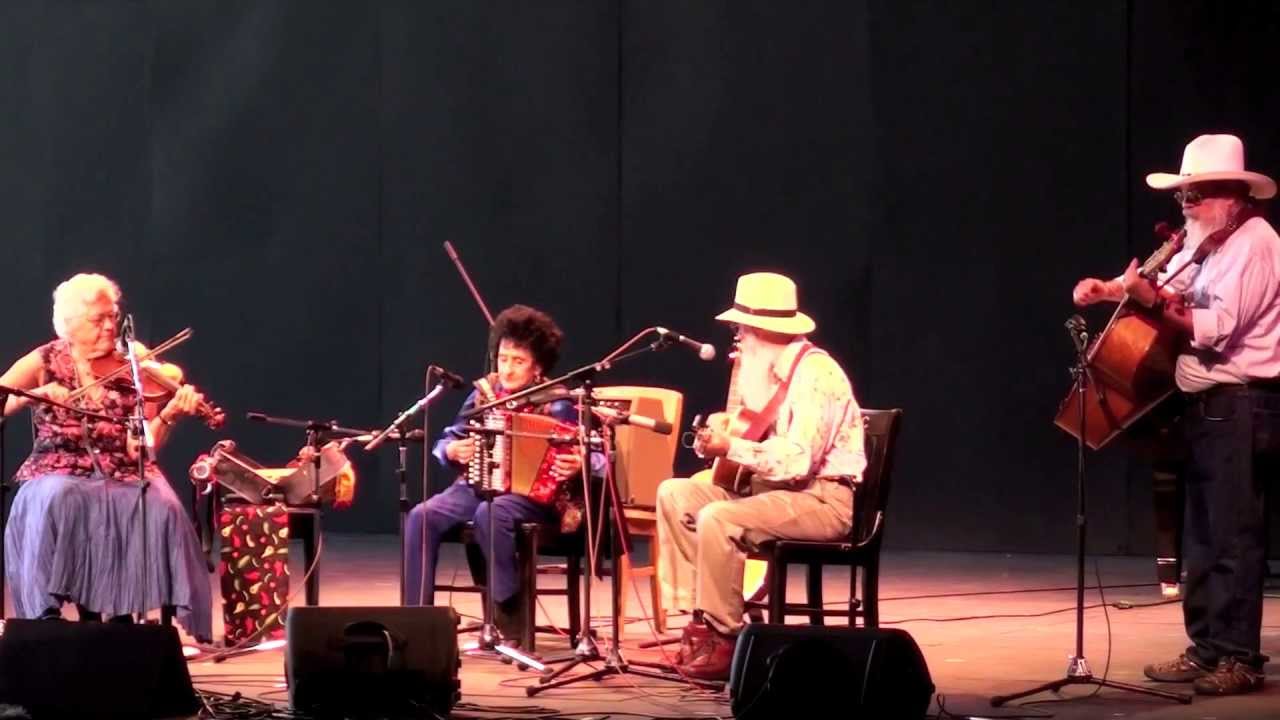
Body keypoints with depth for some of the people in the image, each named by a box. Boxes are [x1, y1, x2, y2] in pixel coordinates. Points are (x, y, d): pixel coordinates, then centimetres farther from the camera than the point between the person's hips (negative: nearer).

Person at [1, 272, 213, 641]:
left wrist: (170, 414, -21)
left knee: (162, 508, -29)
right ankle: (48, 616, -26)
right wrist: (37, 394, -22)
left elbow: (140, 448, -4)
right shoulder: (44, 363, 3)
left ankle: (123, 613, -15)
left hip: (122, 474, 1)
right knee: (56, 501, -37)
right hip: (59, 472, -1)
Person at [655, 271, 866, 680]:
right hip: (769, 488, 10)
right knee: (675, 494, -1)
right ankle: (702, 618, -5)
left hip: (823, 500, -10)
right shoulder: (766, 369, 12)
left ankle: (724, 637, -17)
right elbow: (752, 435, 20)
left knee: (718, 519, -30)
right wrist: (715, 435, 0)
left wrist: (730, 447, -23)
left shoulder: (815, 374, -18)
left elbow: (798, 461, -27)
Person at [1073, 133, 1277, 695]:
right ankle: (1207, 648, 17)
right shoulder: (1211, 245, 17)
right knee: (1202, 538, 12)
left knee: (1234, 537, -8)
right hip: (1208, 406, 10)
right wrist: (1113, 289, -3)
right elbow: (1166, 290, 14)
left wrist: (1154, 303, -20)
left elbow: (1217, 329, -21)